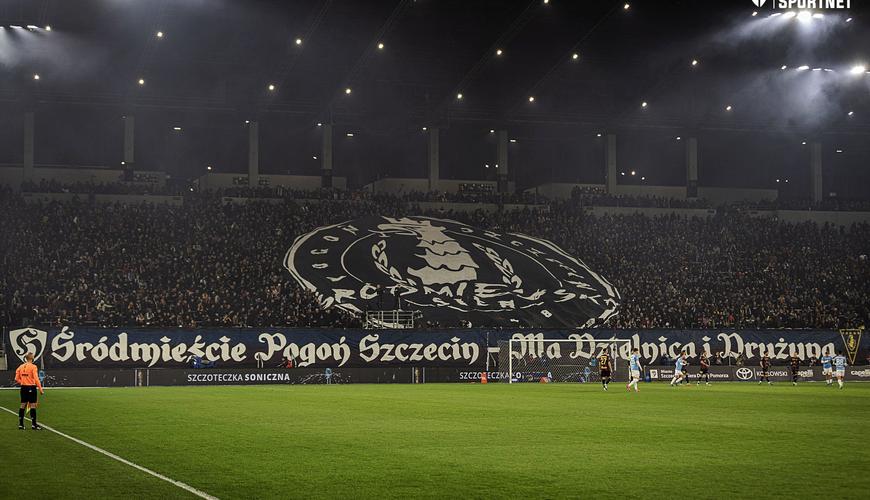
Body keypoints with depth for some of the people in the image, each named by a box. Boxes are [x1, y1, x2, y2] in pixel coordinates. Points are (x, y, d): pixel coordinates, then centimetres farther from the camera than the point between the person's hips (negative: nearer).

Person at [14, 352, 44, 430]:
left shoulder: (21, 367, 6)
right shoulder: (33, 367, -12)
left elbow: (17, 379, 7)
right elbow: (36, 379, -16)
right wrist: (40, 389, -13)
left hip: (23, 388, 6)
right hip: (31, 388, -6)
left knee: (23, 405, 11)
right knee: (33, 406, -1)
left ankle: (20, 424, 14)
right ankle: (33, 424, -1)